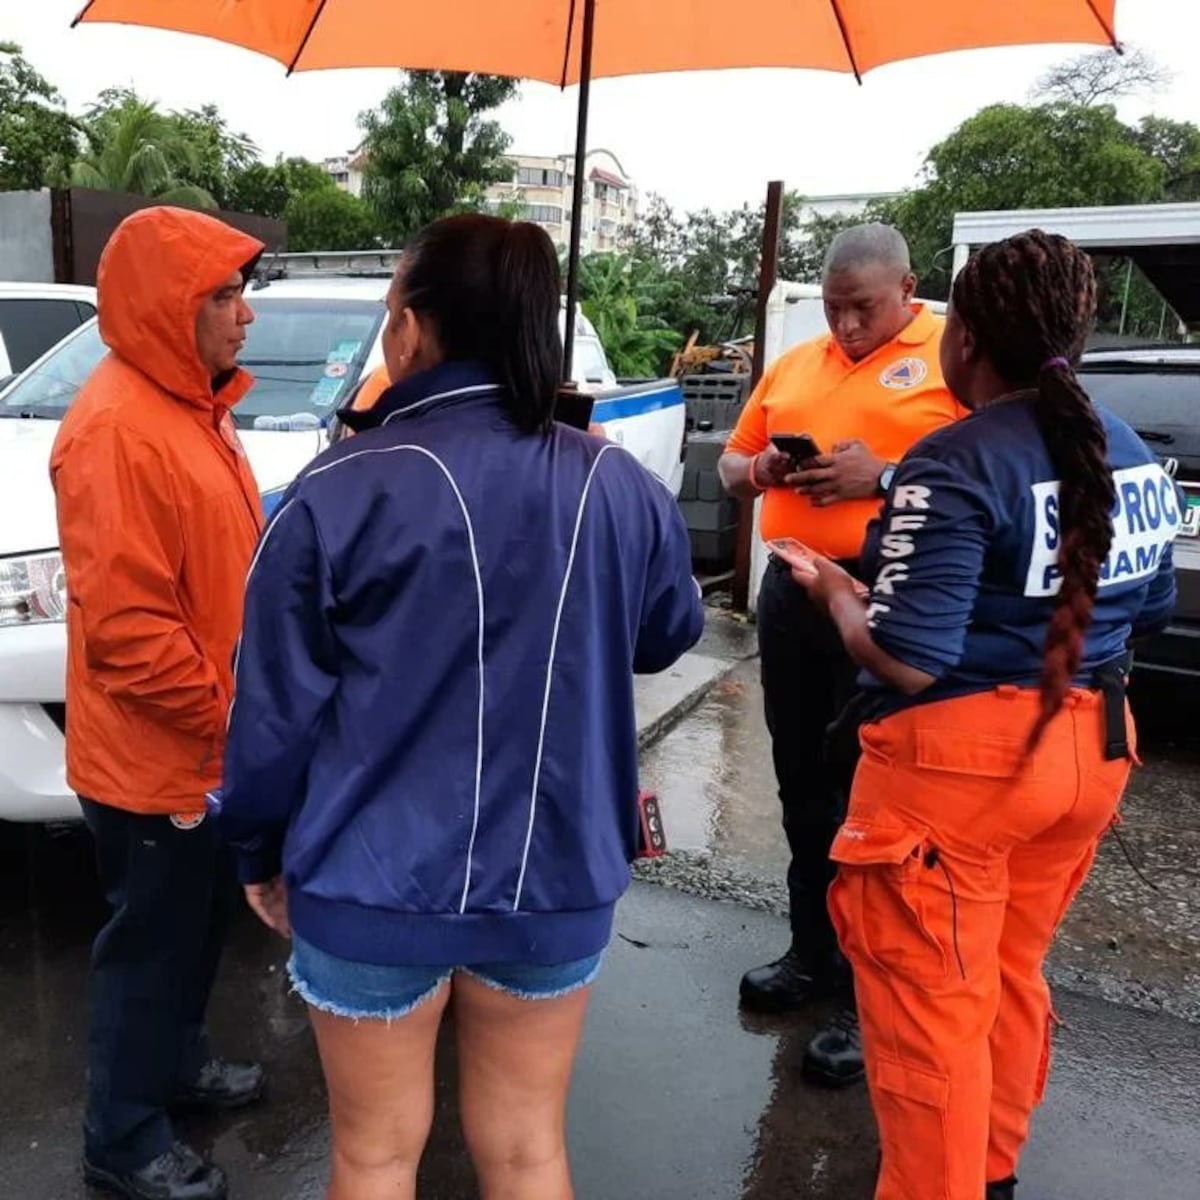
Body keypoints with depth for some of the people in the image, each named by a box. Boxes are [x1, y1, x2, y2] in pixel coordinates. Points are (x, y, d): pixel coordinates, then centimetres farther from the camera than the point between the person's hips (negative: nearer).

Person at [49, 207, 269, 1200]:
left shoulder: (194, 404, 9)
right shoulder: (118, 429, -23)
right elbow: (125, 627, -27)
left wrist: (240, 710, 14)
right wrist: (224, 720, -19)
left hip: (210, 745, 9)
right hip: (155, 756, -9)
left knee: (202, 920, 24)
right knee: (153, 940, 8)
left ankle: (176, 1060, 46)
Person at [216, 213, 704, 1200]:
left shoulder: (342, 492, -15)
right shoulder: (622, 486, -6)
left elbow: (276, 712, -9)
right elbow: (668, 636, 12)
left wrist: (262, 855, 8)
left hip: (374, 882, -2)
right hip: (558, 876, 3)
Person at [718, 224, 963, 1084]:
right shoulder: (794, 366, 15)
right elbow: (732, 463, 20)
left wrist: (885, 477, -21)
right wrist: (761, 469, -3)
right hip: (793, 586, 7)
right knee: (804, 786, 14)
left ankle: (872, 995, 12)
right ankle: (813, 952, 31)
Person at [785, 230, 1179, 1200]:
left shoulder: (957, 464, -19)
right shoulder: (1130, 454, 6)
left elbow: (905, 662, -23)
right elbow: (1149, 608, 18)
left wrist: (833, 587, -5)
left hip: (960, 759, -9)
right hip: (1090, 747, 9)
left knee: (930, 1007, 7)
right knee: (1012, 976, 25)